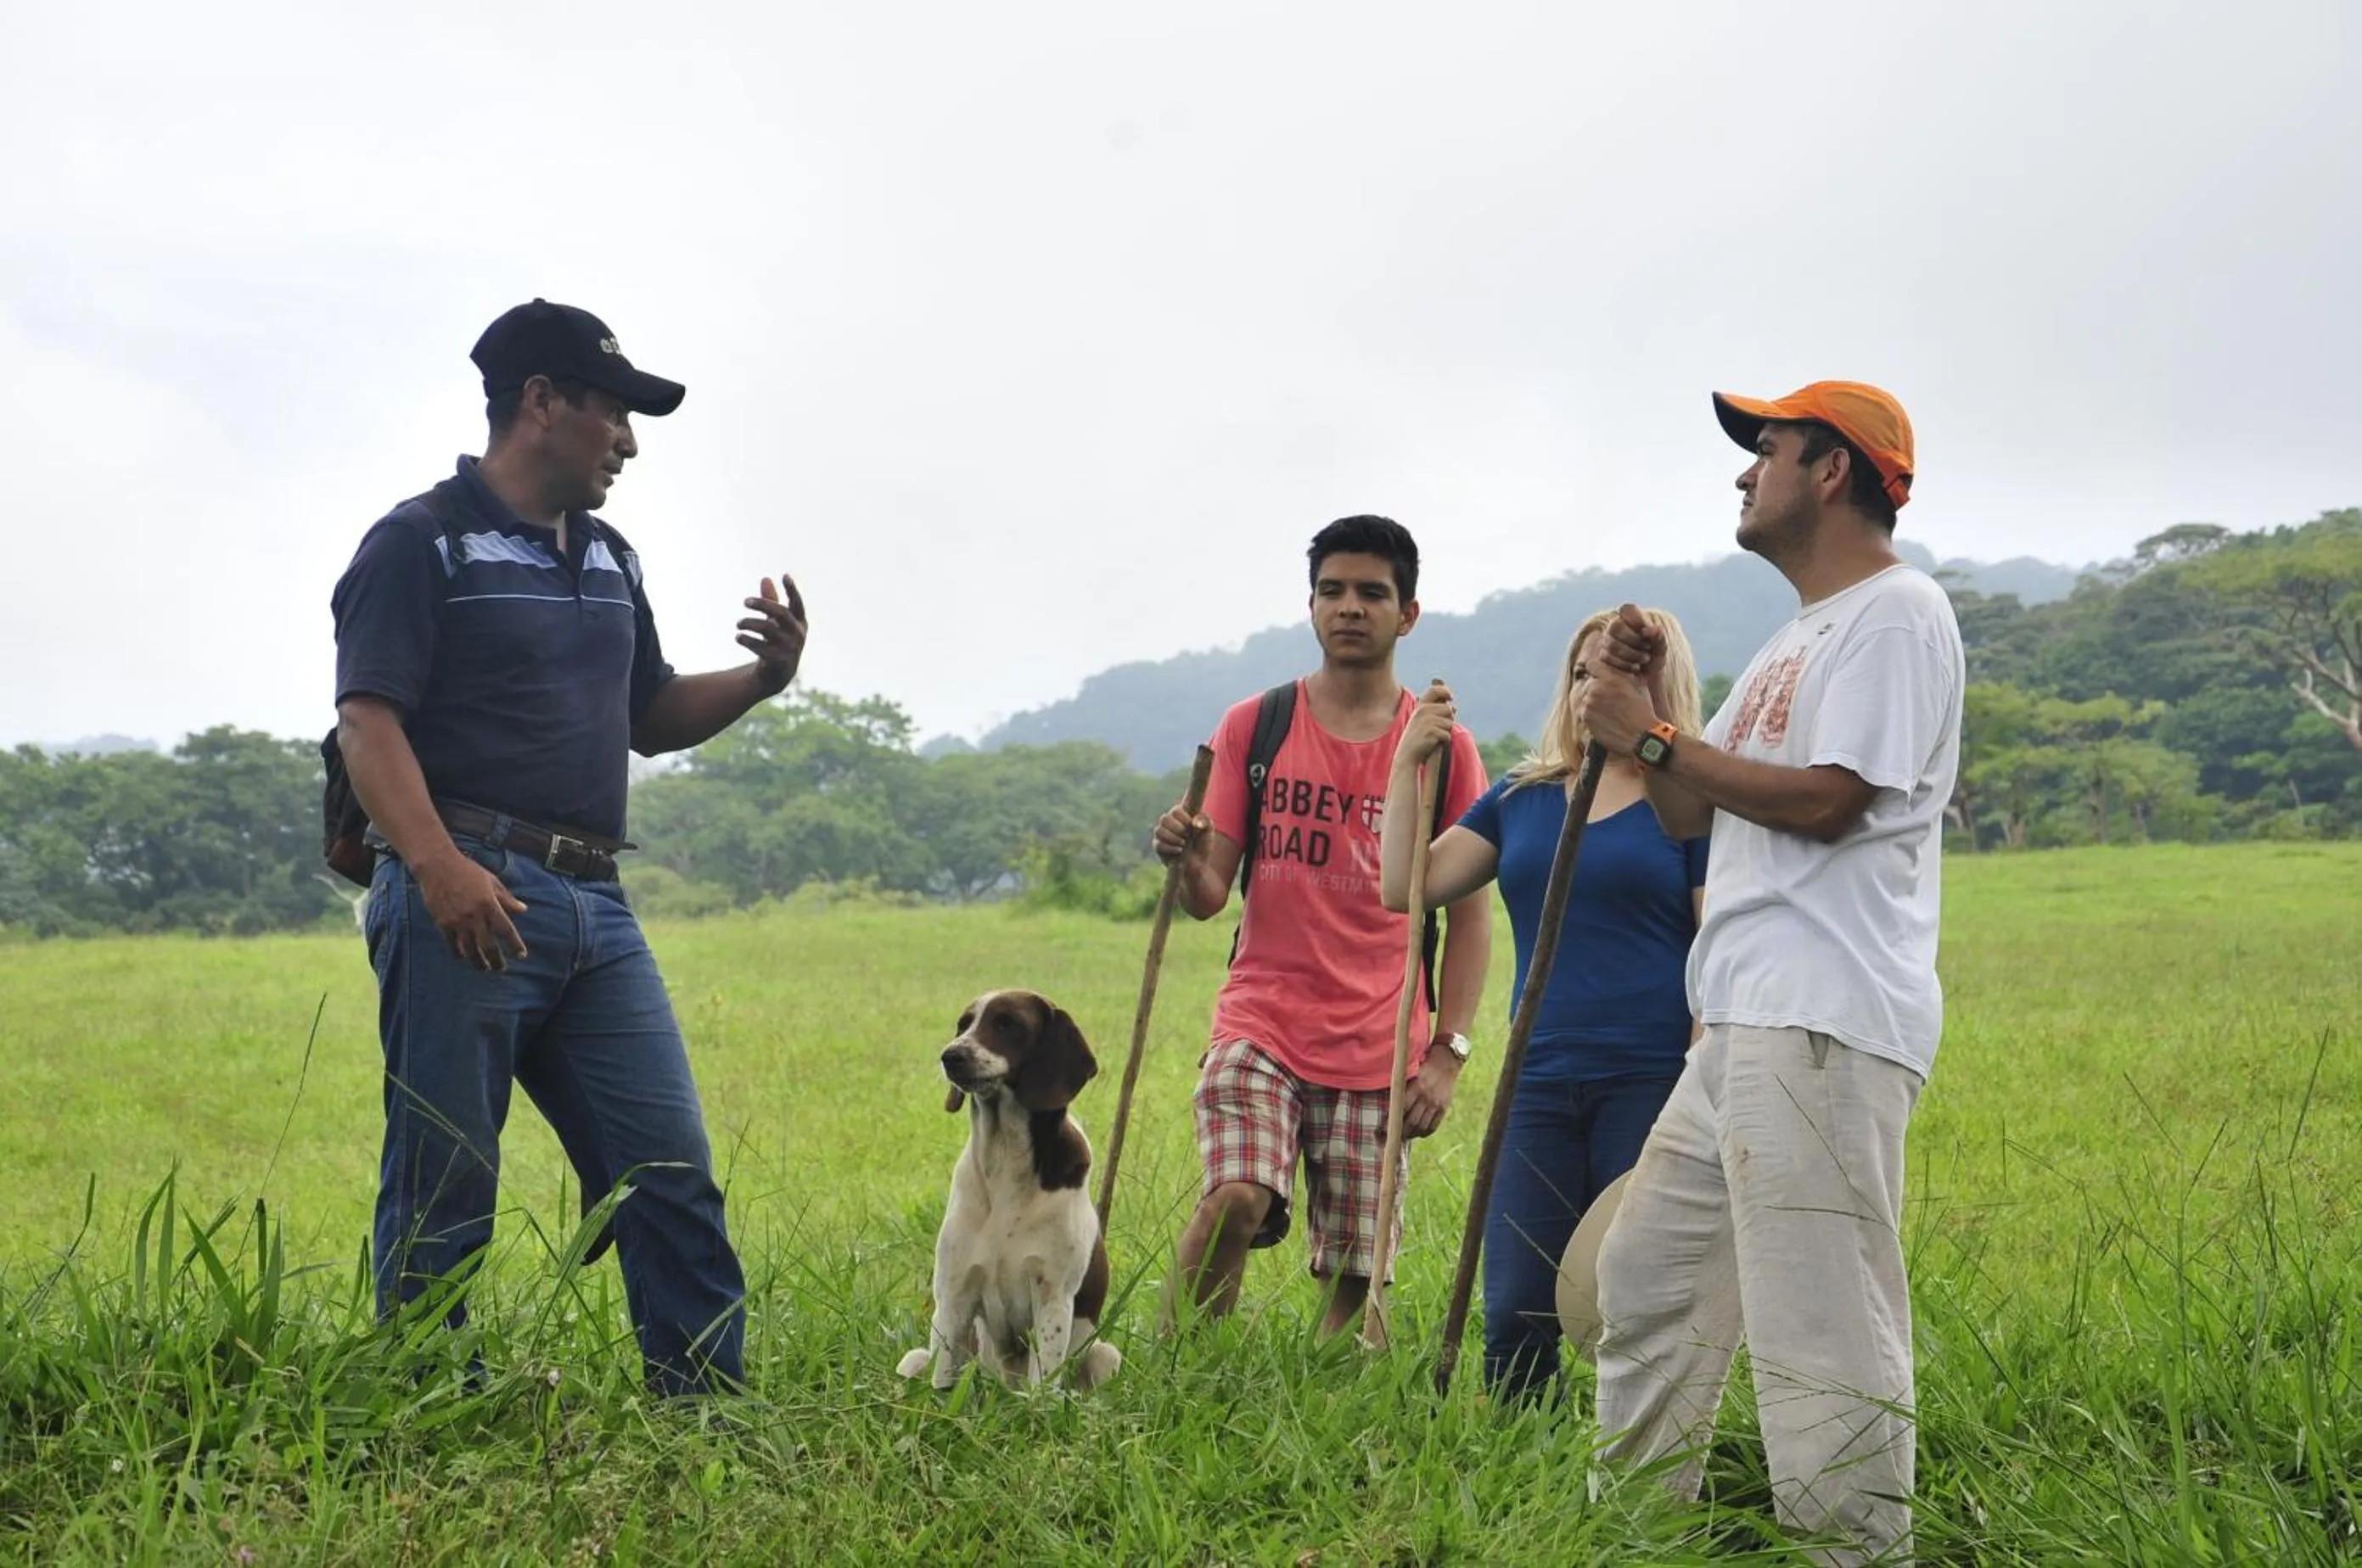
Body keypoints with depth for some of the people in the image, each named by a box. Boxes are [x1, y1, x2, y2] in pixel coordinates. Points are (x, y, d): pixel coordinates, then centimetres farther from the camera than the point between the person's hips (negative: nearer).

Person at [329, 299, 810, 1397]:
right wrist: (436, 865, -26)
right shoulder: (421, 544, -3)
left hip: (594, 907, 7)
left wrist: (762, 679, 9)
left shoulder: (610, 561, 22)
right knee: (443, 1194, -1)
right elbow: (368, 721, -12)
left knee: (673, 1180, 4)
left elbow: (650, 720, 28)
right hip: (468, 903, -7)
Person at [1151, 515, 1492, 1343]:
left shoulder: (1443, 747, 6)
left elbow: (1469, 912, 7)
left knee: (1356, 1275, 1)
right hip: (1262, 1025, -1)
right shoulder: (1254, 726, 6)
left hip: (1379, 1051, 1)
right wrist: (1189, 861, -20)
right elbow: (1210, 898, 4)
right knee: (1235, 1201, -24)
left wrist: (1448, 1051, -1)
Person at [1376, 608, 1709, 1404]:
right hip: (1541, 1085, 4)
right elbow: (1405, 887, 9)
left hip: (1651, 1084, -4)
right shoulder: (1520, 799, 14)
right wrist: (1408, 761, 4)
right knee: (1516, 1316, 2)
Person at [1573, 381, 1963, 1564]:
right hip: (1742, 1025, 10)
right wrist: (1642, 704, 11)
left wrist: (1653, 737, -9)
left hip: (1824, 1027, -10)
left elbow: (1826, 801, -17)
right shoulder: (1792, 644, 25)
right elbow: (1693, 820, 25)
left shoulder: (1896, 611, -5)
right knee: (1645, 1277, 14)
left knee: (1818, 1331, -14)